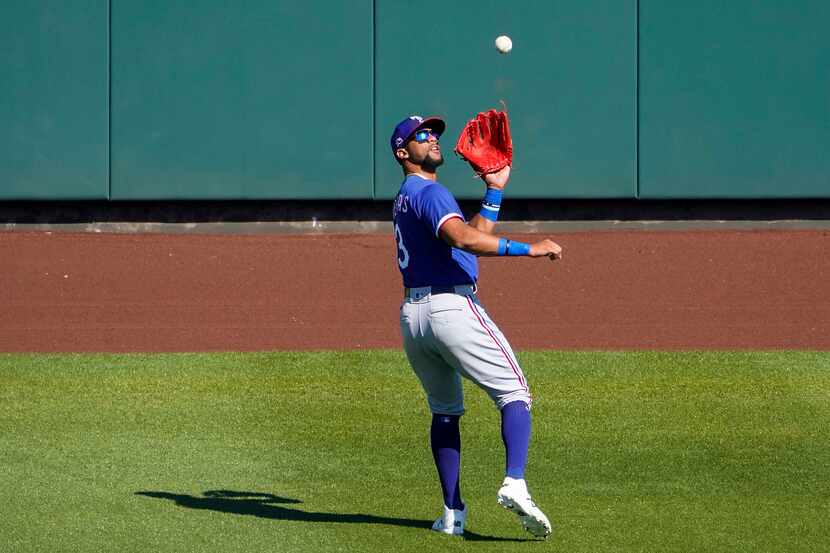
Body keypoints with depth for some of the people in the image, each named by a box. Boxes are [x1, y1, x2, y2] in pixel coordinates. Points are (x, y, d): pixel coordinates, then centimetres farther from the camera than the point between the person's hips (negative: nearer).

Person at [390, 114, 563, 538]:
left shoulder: (405, 198, 22)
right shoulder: (429, 192, -8)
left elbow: (477, 233, 22)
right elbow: (464, 239, -26)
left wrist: (495, 190, 21)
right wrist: (529, 249, -27)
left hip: (412, 316, 9)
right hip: (452, 308, -9)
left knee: (444, 410, 19)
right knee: (514, 394, -7)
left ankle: (453, 512, 13)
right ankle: (515, 483, -28)